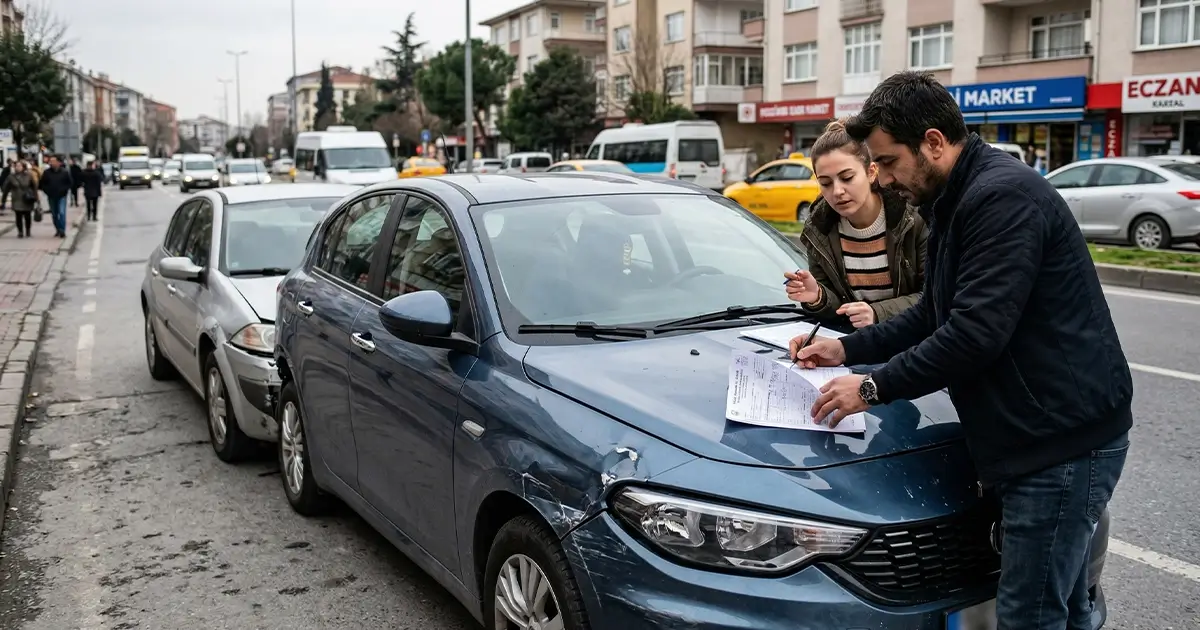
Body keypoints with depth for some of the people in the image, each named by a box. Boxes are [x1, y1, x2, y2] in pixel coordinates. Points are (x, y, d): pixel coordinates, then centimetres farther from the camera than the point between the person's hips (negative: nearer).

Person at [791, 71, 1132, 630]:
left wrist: (875, 387, -16)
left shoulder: (1003, 197, -19)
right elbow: (932, 317, 21)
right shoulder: (956, 202, 15)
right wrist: (848, 349, 13)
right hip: (1036, 435, 10)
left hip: (1063, 439, -10)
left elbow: (976, 333, -25)